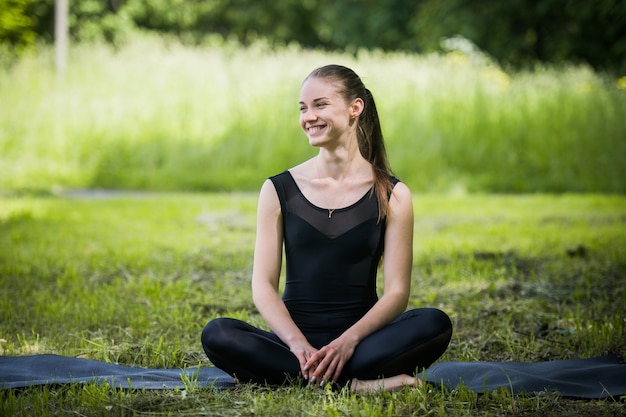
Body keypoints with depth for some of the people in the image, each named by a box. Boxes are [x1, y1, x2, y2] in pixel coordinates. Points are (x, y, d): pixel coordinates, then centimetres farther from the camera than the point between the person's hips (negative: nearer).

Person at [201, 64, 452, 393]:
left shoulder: (392, 195, 3)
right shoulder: (279, 190, 5)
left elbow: (396, 292, -2)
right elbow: (263, 285, 0)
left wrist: (349, 340, -20)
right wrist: (298, 344, -18)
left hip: (360, 338, -1)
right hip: (294, 340, 1)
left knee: (435, 324, -28)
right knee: (217, 335, -29)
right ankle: (356, 383, -29)